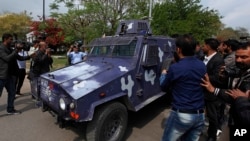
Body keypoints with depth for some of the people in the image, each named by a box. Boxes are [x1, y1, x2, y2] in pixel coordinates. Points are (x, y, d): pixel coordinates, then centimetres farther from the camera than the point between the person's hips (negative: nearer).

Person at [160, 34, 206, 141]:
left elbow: (163, 86, -1)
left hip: (181, 115, -5)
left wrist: (164, 74, 20)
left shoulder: (175, 67, -16)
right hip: (200, 115, 6)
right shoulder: (202, 65, 2)